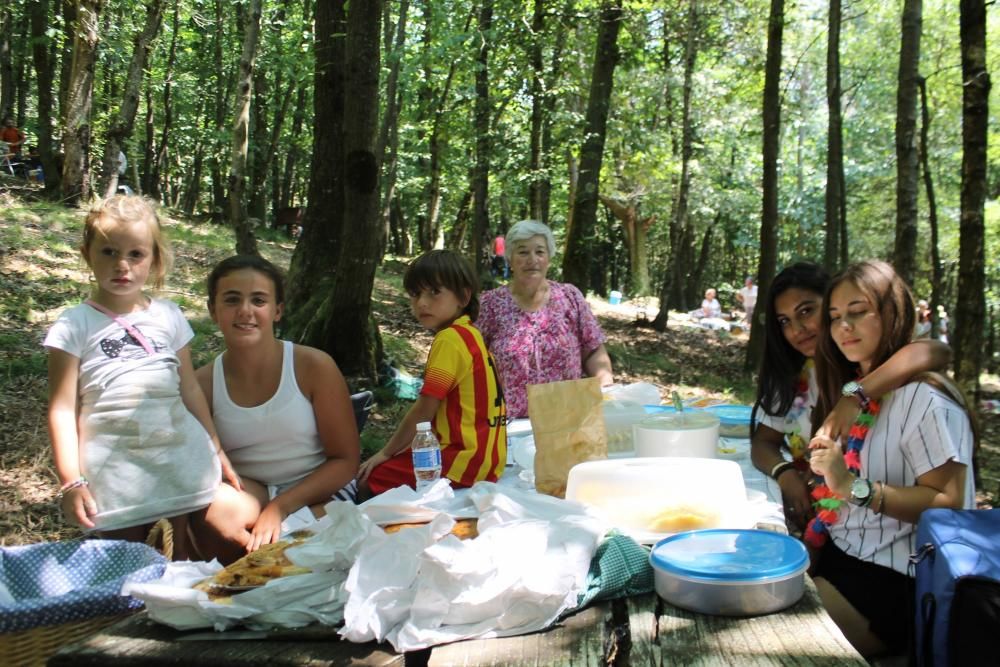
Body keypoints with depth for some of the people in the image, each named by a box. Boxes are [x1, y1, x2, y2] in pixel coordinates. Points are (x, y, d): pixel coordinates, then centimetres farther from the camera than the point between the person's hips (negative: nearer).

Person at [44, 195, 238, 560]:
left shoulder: (168, 315, 8)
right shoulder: (75, 324, -1)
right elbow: (63, 409, -4)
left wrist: (218, 451, 15)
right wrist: (71, 481, -11)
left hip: (185, 457, 3)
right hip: (117, 470, -2)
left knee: (192, 558, 8)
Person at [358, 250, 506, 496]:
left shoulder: (450, 339, -17)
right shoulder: (467, 334, 12)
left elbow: (425, 409, -16)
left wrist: (386, 453, -3)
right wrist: (394, 450, 14)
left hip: (466, 459, -10)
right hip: (483, 453, 10)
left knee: (368, 481, -5)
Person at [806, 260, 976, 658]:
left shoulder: (923, 398, -14)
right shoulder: (855, 391, 12)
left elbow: (947, 504, -18)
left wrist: (854, 487, -27)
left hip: (893, 579, -7)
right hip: (840, 552, 8)